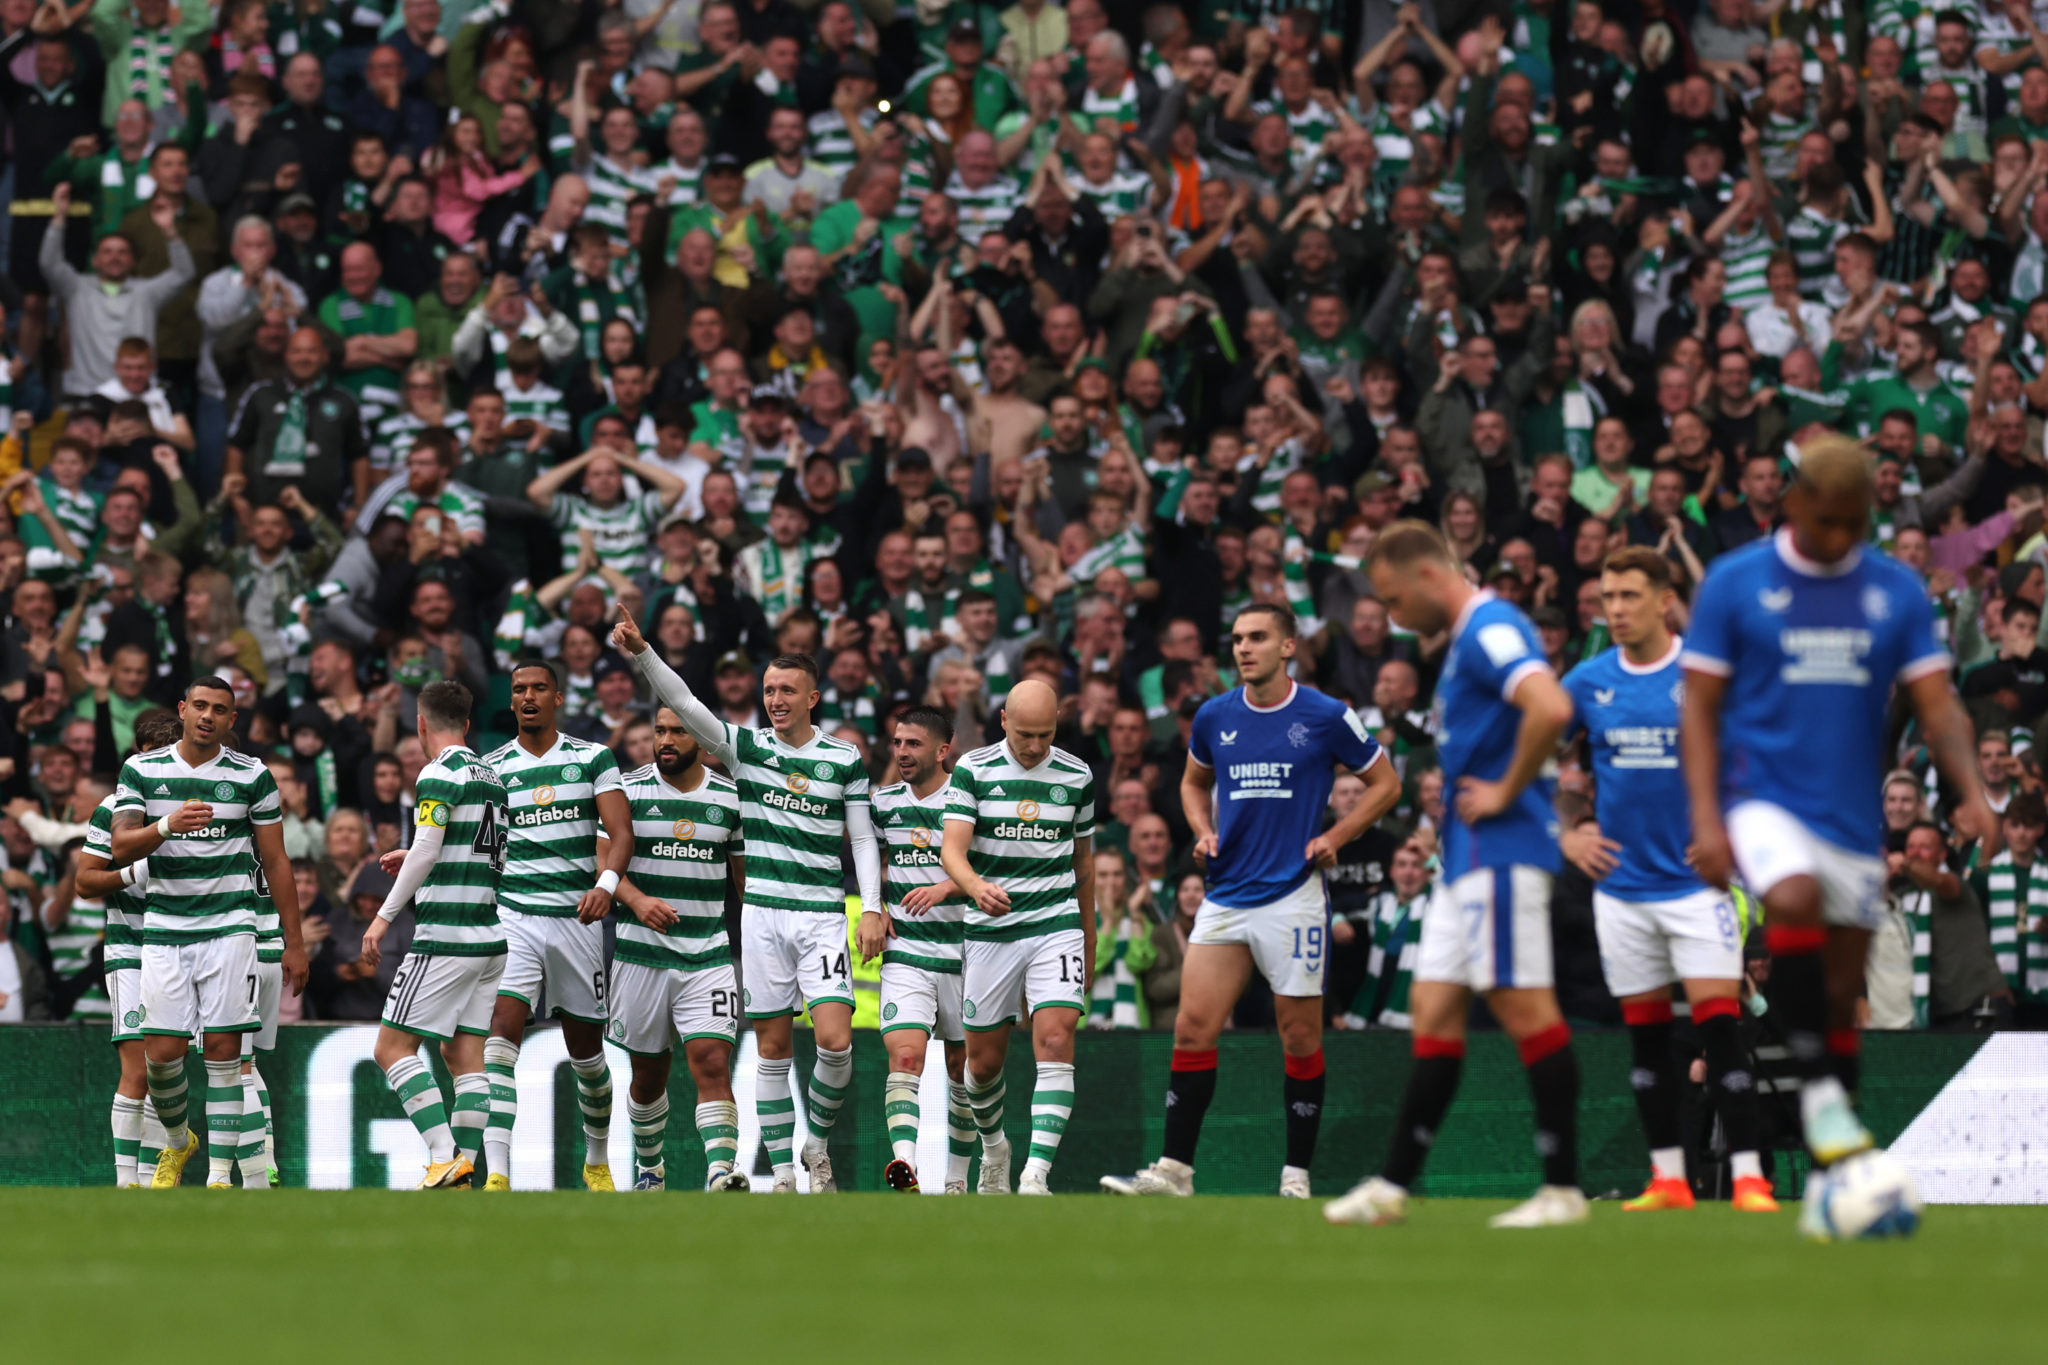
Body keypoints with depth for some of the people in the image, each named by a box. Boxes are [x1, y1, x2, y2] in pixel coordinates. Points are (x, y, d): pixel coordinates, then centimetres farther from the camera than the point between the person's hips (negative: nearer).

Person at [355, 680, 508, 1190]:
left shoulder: (441, 774, -9)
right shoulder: (491, 777, 16)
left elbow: (427, 848, -17)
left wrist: (385, 914, -13)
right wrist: (415, 861, 25)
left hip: (444, 935, -8)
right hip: (491, 935, 8)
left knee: (393, 1048, -4)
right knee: (464, 1053, 8)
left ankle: (445, 1156, -16)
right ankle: (465, 1172, 1)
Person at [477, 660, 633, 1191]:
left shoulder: (593, 759, 4)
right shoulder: (491, 768, 8)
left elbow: (620, 831, -5)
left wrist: (607, 883, -22)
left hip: (577, 915, 0)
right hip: (513, 913, 0)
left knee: (586, 1048, 11)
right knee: (502, 1032, -19)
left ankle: (598, 1160, 35)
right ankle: (497, 1173, -28)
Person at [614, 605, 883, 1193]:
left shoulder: (844, 759, 5)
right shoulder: (746, 747, 4)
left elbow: (863, 839, 9)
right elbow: (682, 702, -7)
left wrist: (871, 907, -2)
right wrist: (641, 653, -21)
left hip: (823, 917, -1)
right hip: (762, 914, 1)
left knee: (835, 1041, -12)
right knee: (773, 1048, 1)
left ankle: (817, 1144, 12)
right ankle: (783, 1172, 7)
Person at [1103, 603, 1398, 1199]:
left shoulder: (1326, 718, -4)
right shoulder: (1214, 717, 7)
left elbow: (1385, 784, 7)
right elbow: (1194, 781, 26)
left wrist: (1334, 837, -5)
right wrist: (1204, 831, 7)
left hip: (1293, 896, -4)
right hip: (1226, 897, 4)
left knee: (1300, 1037, 0)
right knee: (1192, 1030, -4)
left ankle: (1297, 1176, 8)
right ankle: (1174, 1169, 0)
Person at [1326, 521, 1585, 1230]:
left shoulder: (1490, 630, -14)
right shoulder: (1466, 639, 18)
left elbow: (1551, 708, -31)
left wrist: (1507, 792, -19)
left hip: (1499, 852, -11)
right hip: (1467, 855, 11)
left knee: (1525, 1009, -8)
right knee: (1434, 1011, 9)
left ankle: (1563, 1187, -6)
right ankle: (1393, 1185, 10)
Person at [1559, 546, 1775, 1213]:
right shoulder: (1589, 682, 3)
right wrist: (1562, 835, 5)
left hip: (1696, 879, -4)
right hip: (1622, 889, 4)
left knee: (1719, 1028, -12)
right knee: (1646, 1035, 8)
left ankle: (1748, 1178, -13)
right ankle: (1668, 1178, 15)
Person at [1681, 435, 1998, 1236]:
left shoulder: (1896, 592, 6)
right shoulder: (1734, 583, -1)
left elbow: (1937, 705, 5)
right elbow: (1699, 708, 0)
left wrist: (1970, 792, -13)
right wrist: (1706, 818, -11)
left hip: (1854, 814, 3)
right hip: (1765, 800, -3)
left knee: (1840, 997, 5)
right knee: (1796, 900, -34)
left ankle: (1828, 1182, 12)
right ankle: (1817, 1087, -24)